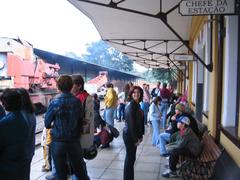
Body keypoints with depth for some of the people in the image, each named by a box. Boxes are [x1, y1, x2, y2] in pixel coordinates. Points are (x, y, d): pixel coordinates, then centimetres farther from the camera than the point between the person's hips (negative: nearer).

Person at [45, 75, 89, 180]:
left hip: (58, 141, -2)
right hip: (74, 140, 2)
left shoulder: (55, 102, -13)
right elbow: (80, 120, -1)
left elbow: (47, 124, -6)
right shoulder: (77, 101, -6)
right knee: (80, 170, 16)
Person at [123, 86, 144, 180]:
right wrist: (136, 138, -18)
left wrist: (140, 135, 11)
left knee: (131, 157, 18)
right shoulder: (130, 106, -19)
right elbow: (131, 123, -21)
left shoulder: (137, 105, 8)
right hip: (129, 135, -9)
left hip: (134, 134, 9)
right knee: (130, 158, 2)